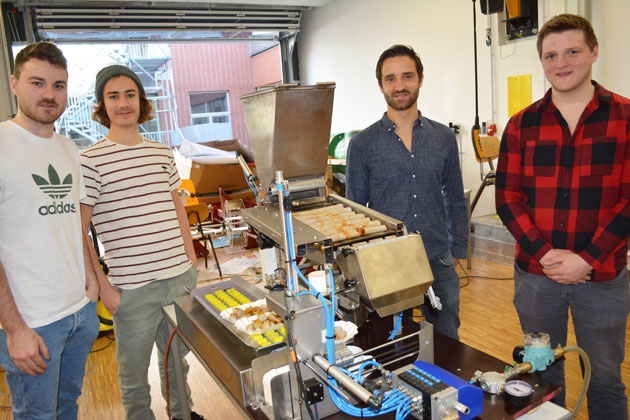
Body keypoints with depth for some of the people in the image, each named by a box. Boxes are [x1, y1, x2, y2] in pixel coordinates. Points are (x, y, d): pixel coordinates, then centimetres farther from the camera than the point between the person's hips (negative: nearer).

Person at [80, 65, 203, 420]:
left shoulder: (162, 153, 6)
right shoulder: (90, 161, -10)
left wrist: (191, 257, 12)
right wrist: (102, 287, -10)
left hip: (182, 277, 5)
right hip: (133, 290, -5)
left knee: (177, 358, 24)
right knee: (134, 374, 14)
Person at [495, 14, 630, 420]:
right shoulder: (521, 125, 2)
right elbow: (508, 198, -1)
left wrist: (587, 260, -15)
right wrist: (544, 253, -12)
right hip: (535, 275, 2)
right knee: (542, 375, 17)